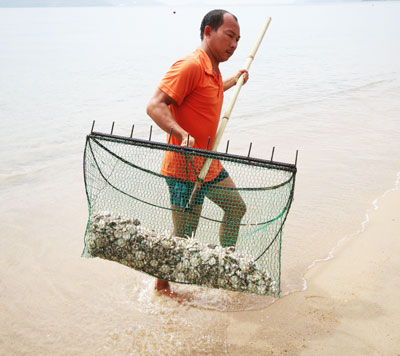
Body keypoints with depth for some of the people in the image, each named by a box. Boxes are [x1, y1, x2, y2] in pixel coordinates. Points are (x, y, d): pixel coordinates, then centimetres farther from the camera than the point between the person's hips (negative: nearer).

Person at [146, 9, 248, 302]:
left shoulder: (214, 69, 11)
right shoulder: (190, 66, -20)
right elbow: (155, 106, -29)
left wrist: (234, 81, 40)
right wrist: (183, 135, -42)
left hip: (209, 164, 10)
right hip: (185, 168, -10)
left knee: (236, 207, 23)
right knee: (183, 236, -2)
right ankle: (161, 285, 22)